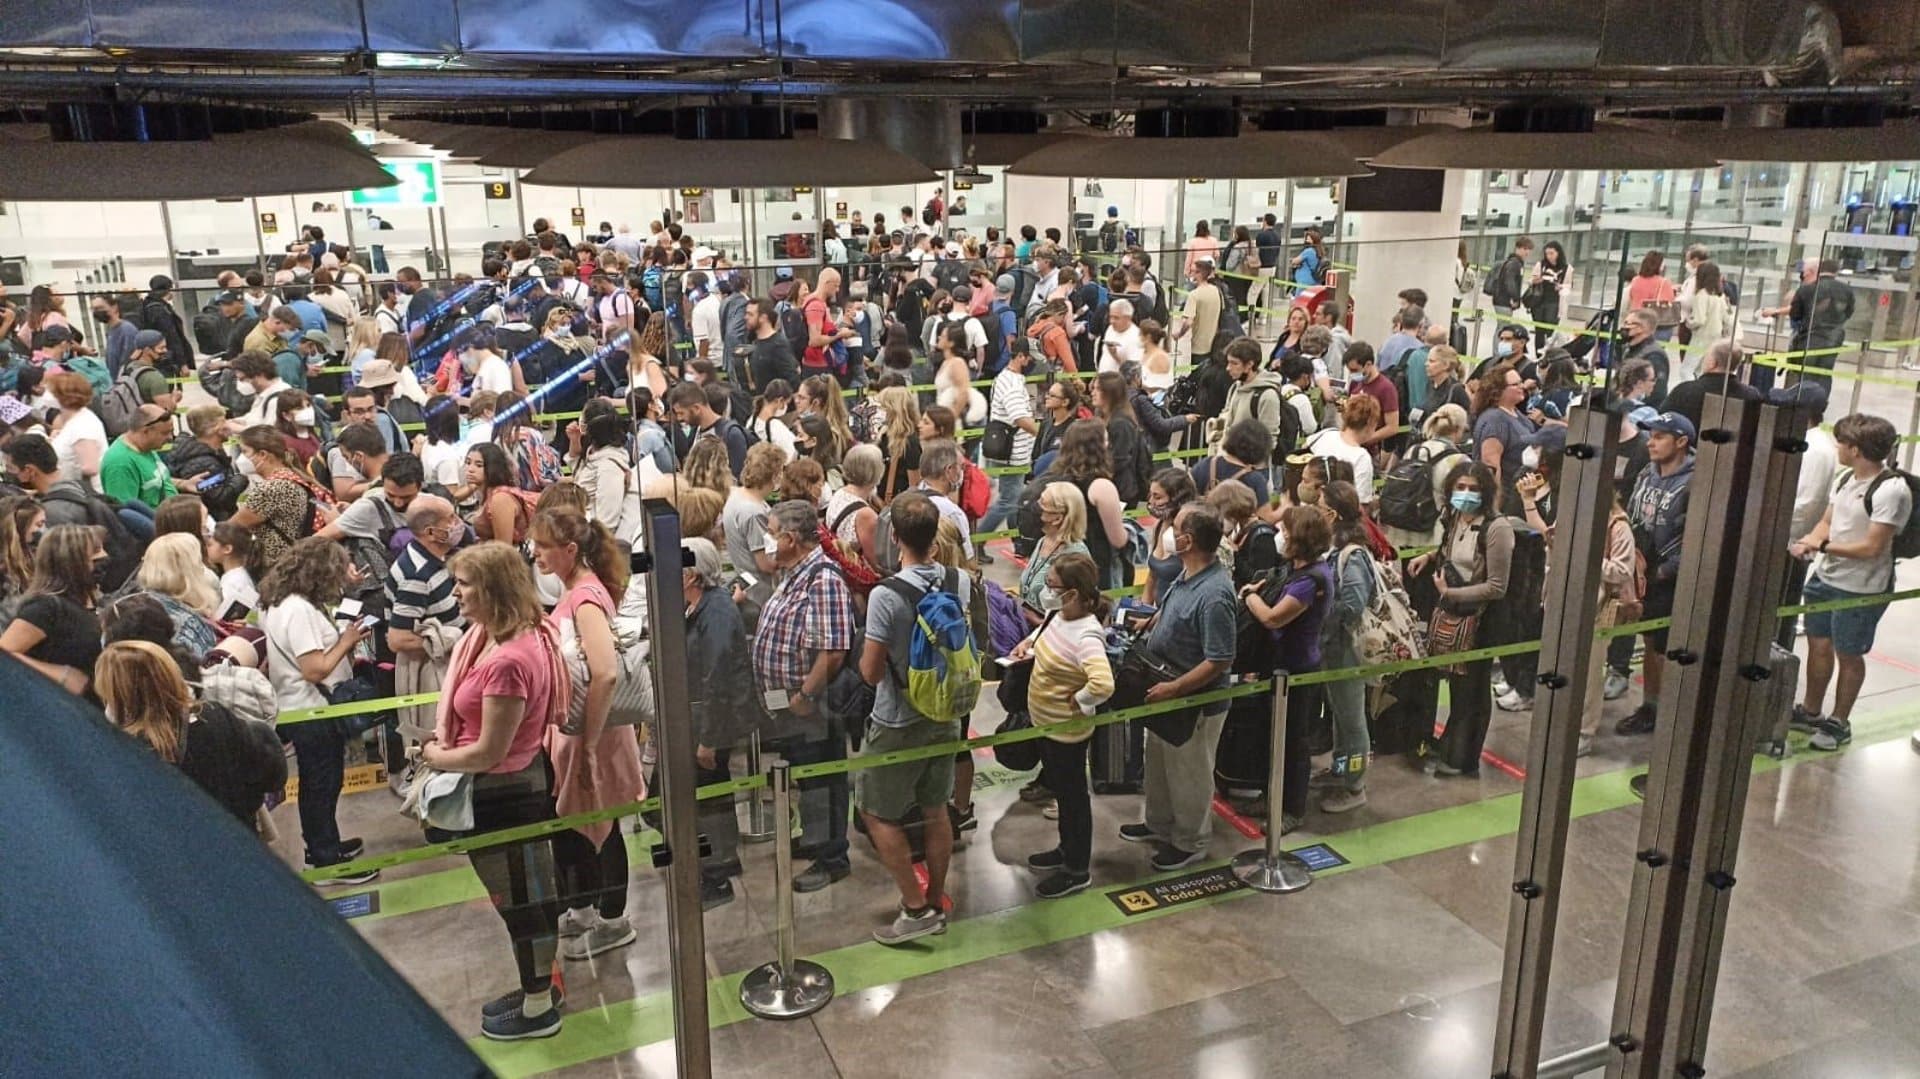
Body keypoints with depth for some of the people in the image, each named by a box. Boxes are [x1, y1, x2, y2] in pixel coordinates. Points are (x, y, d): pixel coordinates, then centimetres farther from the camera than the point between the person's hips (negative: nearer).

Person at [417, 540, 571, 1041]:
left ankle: (538, 1008, 26)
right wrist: (444, 735, 5)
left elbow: (488, 752, -24)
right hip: (521, 782, 10)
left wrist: (433, 756, -8)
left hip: (506, 792, -10)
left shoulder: (507, 661, -30)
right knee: (524, 894, 23)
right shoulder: (489, 635, 2)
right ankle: (536, 988, 41)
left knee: (522, 898, 8)